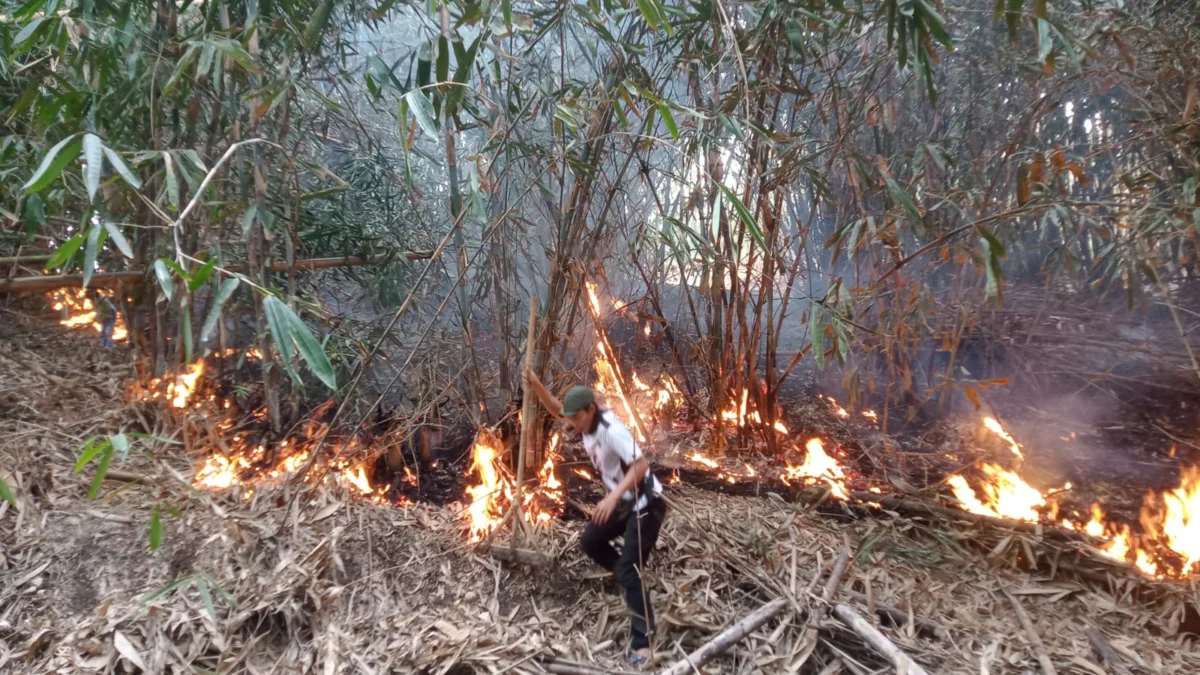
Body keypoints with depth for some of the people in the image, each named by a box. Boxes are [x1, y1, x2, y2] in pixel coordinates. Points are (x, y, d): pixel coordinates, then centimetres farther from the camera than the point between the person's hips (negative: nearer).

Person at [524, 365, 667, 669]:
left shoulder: (612, 430, -29)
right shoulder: (587, 423, -1)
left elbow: (641, 464, -37)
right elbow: (557, 409, 11)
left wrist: (612, 497, -44)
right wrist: (536, 386, -6)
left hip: (645, 505, -10)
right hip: (623, 502, 10)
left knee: (629, 573, -13)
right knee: (590, 542, 20)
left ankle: (642, 642, -6)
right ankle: (630, 575, 35)